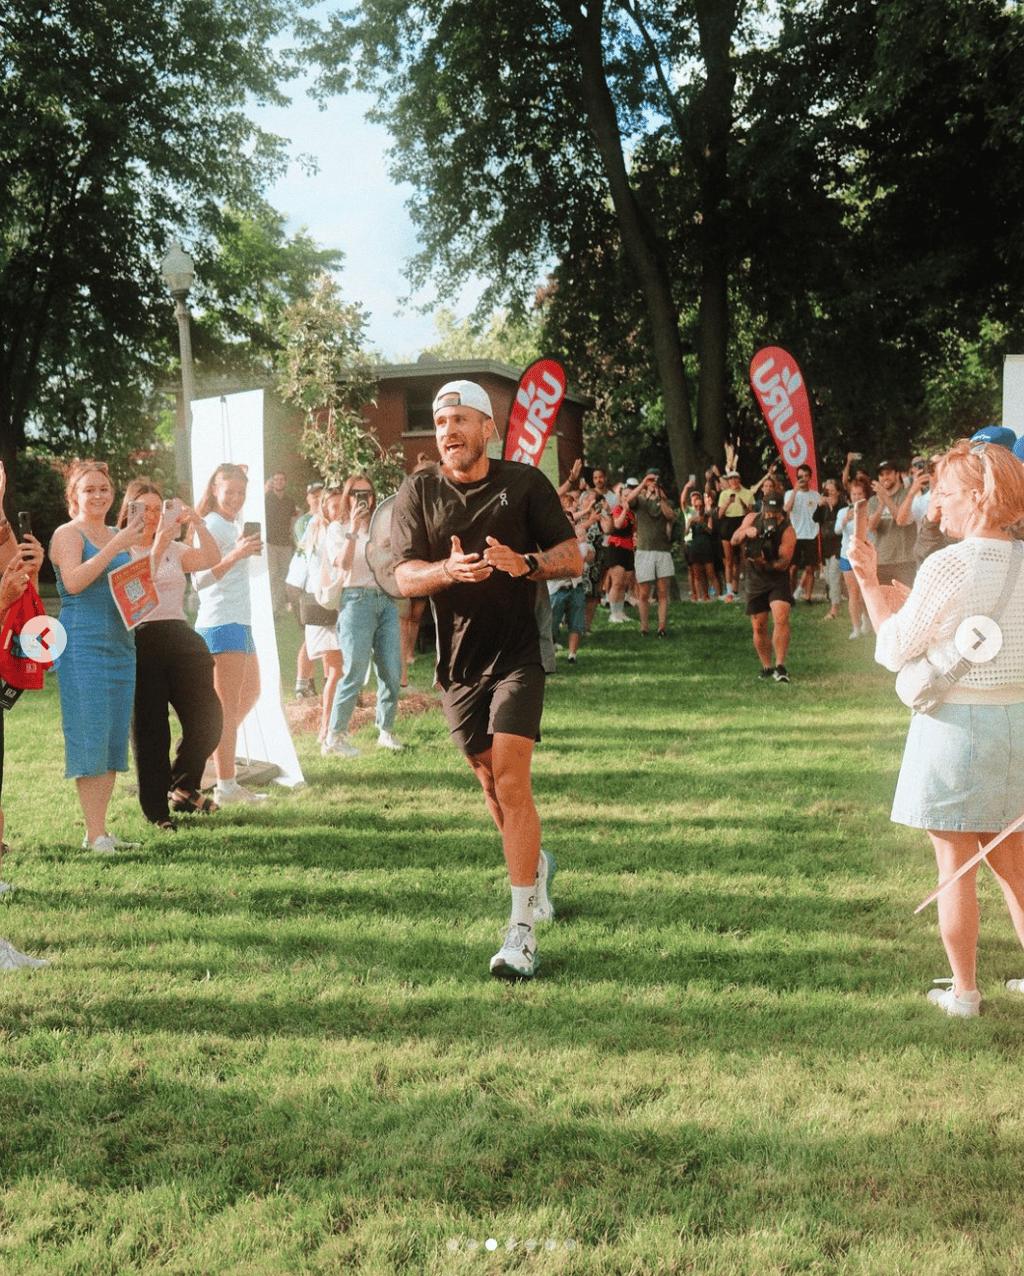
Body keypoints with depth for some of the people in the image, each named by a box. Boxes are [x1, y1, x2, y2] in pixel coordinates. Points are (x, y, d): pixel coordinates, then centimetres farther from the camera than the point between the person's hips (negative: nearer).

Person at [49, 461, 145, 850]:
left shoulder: (119, 536, 18)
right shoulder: (68, 534, -3)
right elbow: (74, 581, -19)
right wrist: (116, 545, -21)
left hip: (120, 643, 7)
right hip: (83, 645, -7)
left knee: (114, 737, 7)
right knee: (89, 737, -8)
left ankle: (101, 830, 13)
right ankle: (94, 834, -6)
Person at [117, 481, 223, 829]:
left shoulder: (174, 550, 19)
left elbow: (211, 559, 3)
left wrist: (197, 524, -9)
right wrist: (158, 545, -23)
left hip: (181, 637, 5)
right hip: (142, 641, -5)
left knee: (208, 720, 0)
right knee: (150, 730, -1)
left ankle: (182, 787, 23)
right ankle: (156, 811, 9)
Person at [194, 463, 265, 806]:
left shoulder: (232, 526, 19)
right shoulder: (211, 526, -11)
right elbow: (200, 579, -23)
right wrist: (236, 554, -35)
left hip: (240, 623, 10)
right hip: (221, 624, -10)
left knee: (250, 694, 21)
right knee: (228, 707, -10)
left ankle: (210, 746, 30)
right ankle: (225, 787, -10)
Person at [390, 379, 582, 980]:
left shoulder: (525, 483, -1)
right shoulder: (418, 492, 3)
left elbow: (572, 558, 1)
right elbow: (404, 576, -3)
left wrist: (523, 563, -20)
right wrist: (449, 570, -24)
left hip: (517, 653, -3)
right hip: (459, 658, 3)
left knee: (511, 781, -14)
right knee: (490, 782, 13)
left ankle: (523, 931, -11)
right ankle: (536, 863, 43)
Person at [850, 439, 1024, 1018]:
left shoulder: (949, 564, -16)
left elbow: (895, 649, -8)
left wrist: (869, 583, 2)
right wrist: (881, 583, 13)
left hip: (956, 721, -6)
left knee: (955, 864, 6)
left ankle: (964, 992, 15)